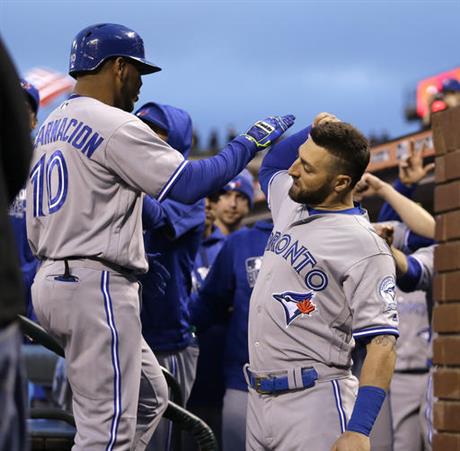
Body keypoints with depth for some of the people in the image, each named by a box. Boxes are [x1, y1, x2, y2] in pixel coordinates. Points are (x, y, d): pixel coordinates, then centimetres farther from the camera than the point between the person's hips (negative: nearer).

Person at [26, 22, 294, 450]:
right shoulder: (114, 125, -12)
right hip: (95, 286, -10)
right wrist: (250, 142, -5)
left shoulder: (48, 128, 16)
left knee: (149, 397, 19)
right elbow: (190, 183, -15)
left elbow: (35, 230, 19)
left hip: (51, 279, 10)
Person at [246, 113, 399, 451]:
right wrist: (312, 133, 13)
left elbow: (383, 343, -19)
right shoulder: (290, 205, 10)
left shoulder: (363, 245, -14)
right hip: (259, 399, 8)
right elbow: (270, 165, 33)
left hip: (314, 403, -8)